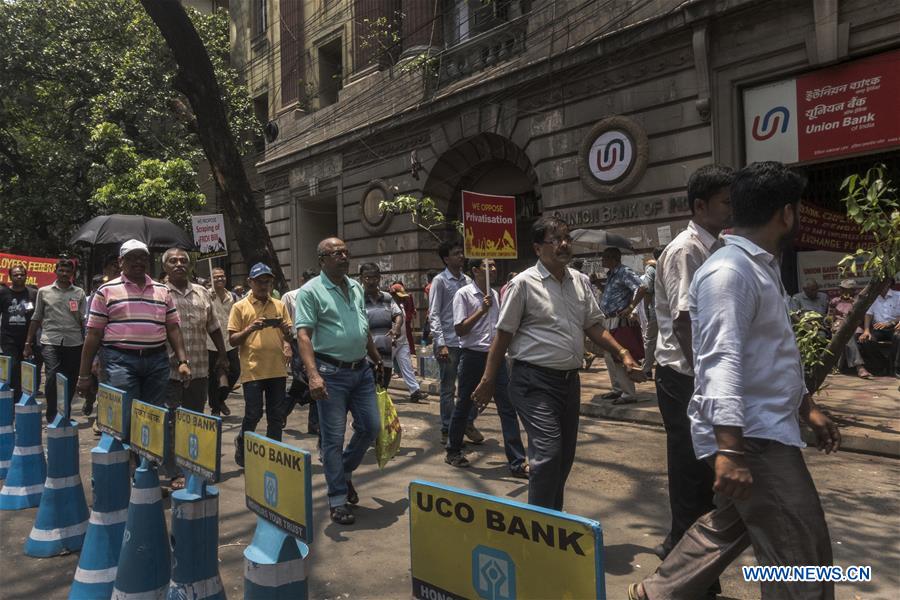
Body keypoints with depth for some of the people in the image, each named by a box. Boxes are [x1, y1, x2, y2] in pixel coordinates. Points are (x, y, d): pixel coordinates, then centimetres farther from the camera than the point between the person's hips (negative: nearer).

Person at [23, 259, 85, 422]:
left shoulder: (79, 293, 9)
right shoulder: (44, 291, 9)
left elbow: (84, 320, 7)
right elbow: (36, 318, 11)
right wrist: (28, 343, 8)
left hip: (74, 342, 1)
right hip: (51, 341, -1)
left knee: (70, 383, 7)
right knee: (53, 379, -13)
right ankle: (52, 418, 1)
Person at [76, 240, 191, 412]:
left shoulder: (163, 291, 14)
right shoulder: (106, 291, 4)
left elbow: (173, 328, 12)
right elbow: (94, 334, 3)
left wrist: (183, 361, 0)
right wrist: (84, 375, 1)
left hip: (157, 361, 3)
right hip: (119, 360, -3)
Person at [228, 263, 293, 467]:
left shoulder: (279, 305, 10)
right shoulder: (240, 307, 2)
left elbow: (289, 338, 12)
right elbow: (232, 340, 0)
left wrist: (285, 329, -10)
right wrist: (249, 329, -17)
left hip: (277, 369, 3)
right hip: (253, 370, -3)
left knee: (277, 416, 7)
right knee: (253, 414, 1)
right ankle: (241, 444, 28)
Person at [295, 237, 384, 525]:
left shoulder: (356, 287, 12)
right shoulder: (311, 291, -9)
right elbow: (303, 335, -17)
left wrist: (377, 358, 26)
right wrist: (313, 375, -28)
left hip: (361, 370, 7)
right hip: (332, 373, -6)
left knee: (371, 427, 11)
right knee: (334, 437, 1)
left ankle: (344, 472, 35)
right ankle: (337, 499, 15)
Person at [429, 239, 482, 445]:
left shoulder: (467, 280, 10)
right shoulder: (440, 281, -3)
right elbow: (434, 314, -7)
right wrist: (441, 344, -15)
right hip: (448, 342, -4)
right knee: (448, 389, 5)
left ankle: (469, 424, 24)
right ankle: (446, 430, 17)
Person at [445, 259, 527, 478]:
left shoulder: (494, 295, 11)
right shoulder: (464, 294, -7)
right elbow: (459, 329, -12)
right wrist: (482, 310, -18)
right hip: (473, 356, -5)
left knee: (508, 407, -1)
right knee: (464, 405, 10)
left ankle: (517, 462, 2)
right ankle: (453, 451, 30)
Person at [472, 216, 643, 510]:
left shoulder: (578, 281, 9)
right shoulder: (524, 283, -10)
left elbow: (593, 326, 14)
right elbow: (503, 334, -8)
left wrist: (623, 353, 2)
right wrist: (488, 382, -8)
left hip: (569, 379, 7)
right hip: (535, 381, -7)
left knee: (565, 455, 14)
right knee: (548, 452, -16)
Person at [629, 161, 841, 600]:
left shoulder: (762, 268, 16)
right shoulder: (730, 271, -18)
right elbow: (722, 362, -27)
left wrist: (807, 408, 27)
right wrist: (728, 449, -32)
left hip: (767, 428, 11)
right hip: (751, 435, -11)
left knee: (730, 525, 21)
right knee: (802, 556, -3)